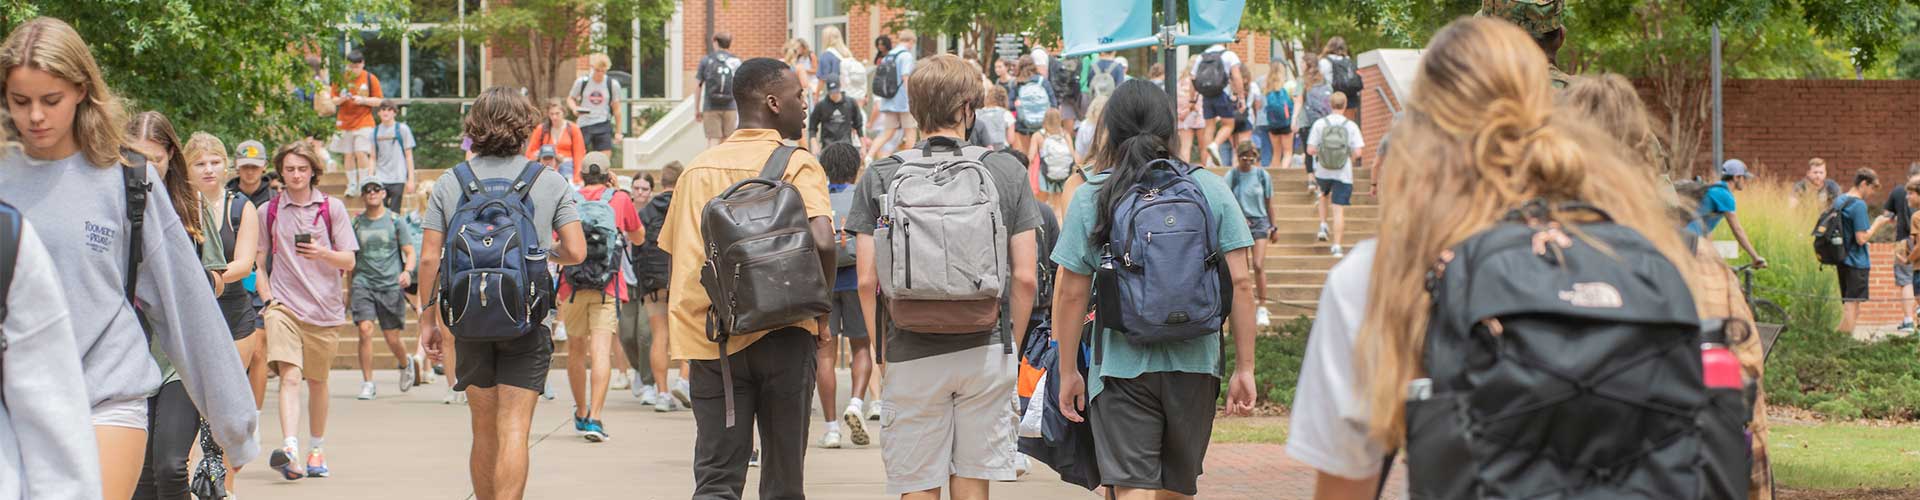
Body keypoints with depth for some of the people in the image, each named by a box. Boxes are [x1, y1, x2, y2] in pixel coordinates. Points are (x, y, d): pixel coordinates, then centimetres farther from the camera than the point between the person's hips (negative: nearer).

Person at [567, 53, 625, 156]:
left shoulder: (613, 85, 0)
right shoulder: (582, 82, 0)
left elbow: (616, 109, 7)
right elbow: (570, 98, 13)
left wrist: (618, 131, 7)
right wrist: (574, 108, -11)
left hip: (603, 125, 0)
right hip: (584, 125, 0)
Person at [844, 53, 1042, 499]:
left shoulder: (880, 178, -1)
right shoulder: (1007, 172, 1)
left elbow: (867, 281, -3)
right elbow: (1025, 277, -1)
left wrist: (881, 350, 9)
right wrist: (1010, 344, 12)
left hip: (910, 357, -1)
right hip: (985, 350, 1)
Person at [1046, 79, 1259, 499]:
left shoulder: (1091, 199, -2)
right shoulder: (1211, 190, 1)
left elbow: (1071, 294, -2)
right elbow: (1241, 282, -1)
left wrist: (1067, 371, 7)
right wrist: (1245, 367, 4)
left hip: (1122, 367, -3)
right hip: (1195, 366, 3)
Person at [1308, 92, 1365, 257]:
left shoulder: (1319, 124, -5)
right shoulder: (1351, 126, -7)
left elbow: (1310, 150, -6)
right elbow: (1358, 152, -11)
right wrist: (1351, 159, 11)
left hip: (1323, 172, 2)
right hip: (1343, 174, -1)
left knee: (1324, 193, 34)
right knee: (1339, 211, 1)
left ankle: (1323, 226, 25)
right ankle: (1337, 246, -2)